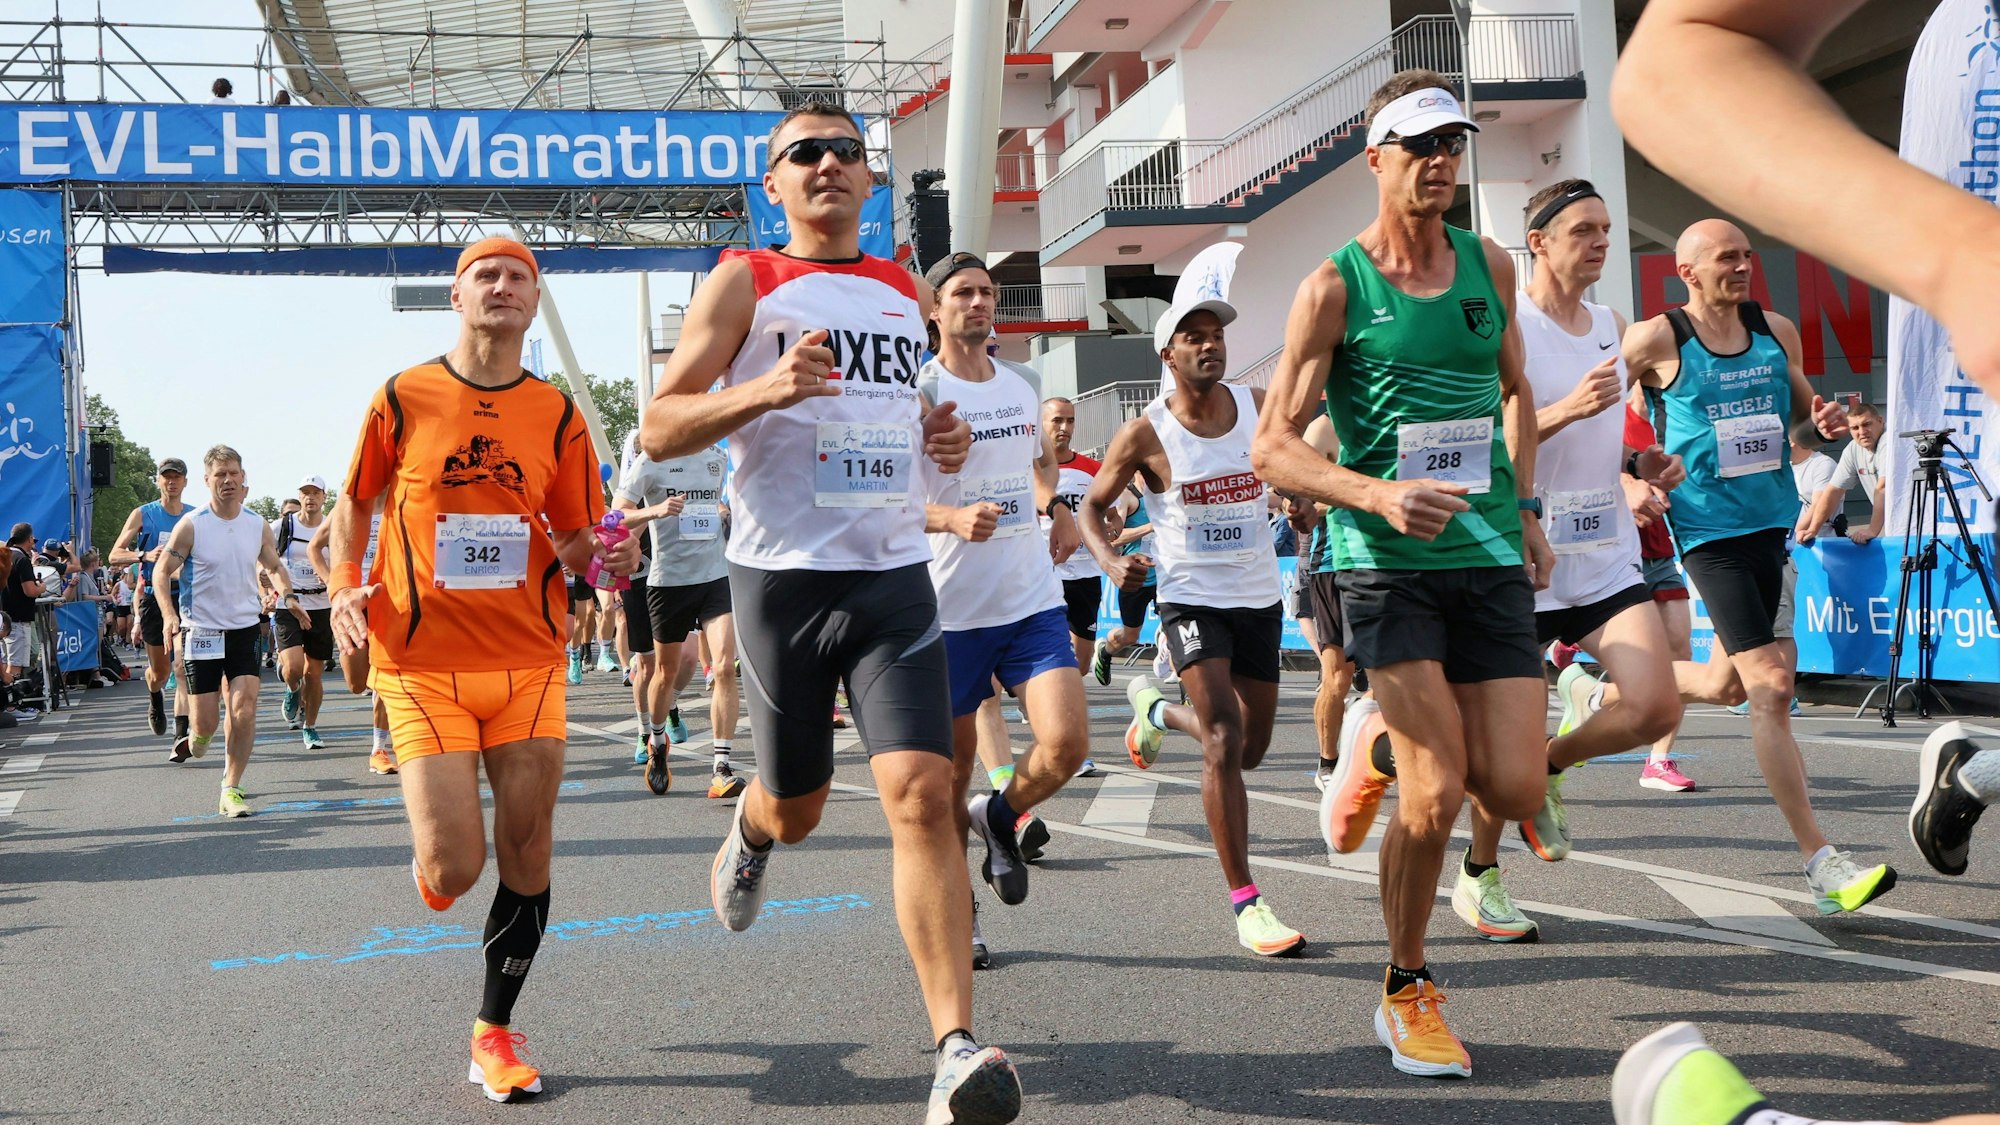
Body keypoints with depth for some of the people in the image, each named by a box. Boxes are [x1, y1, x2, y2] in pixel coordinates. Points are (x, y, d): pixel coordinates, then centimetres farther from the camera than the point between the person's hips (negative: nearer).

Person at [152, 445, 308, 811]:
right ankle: (196, 739, 36)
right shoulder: (191, 525, -8)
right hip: (201, 630, -2)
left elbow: (274, 566, 18)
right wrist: (169, 613, -18)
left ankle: (231, 789, -1)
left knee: (245, 707, -12)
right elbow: (162, 571, -2)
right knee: (207, 720, -2)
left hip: (245, 629, 3)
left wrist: (288, 596, -2)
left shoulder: (258, 525, 3)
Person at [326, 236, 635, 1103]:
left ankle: (495, 1035, 21)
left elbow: (575, 543, 10)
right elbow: (354, 503, 14)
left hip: (528, 663, 2)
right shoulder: (402, 399, 2)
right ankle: (426, 862, 30)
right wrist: (345, 587, -3)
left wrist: (611, 557, -13)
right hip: (423, 663, -2)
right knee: (455, 866, -10)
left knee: (526, 858, 3)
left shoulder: (558, 414, 5)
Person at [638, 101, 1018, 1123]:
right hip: (781, 576, -2)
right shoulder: (745, 282, 1)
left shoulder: (906, 293, 14)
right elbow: (657, 430, -5)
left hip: (894, 575, 2)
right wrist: (763, 390, -22)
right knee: (796, 807, 13)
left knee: (922, 794, -14)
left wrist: (940, 435, 8)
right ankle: (750, 832, 52)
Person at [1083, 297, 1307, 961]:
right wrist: (1109, 561, -18)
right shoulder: (1144, 434, -9)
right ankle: (1246, 905, -13)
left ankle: (1154, 708, 45)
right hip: (1192, 600, -4)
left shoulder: (1260, 406, -1)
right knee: (1224, 742, -18)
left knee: (1251, 748, 15)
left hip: (1260, 599, 5)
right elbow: (1092, 507, 1)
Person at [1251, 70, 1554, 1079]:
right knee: (1437, 794, -11)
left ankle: (1384, 754, 31)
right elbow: (1273, 448, -6)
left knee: (1516, 793, -3)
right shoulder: (1334, 288, -4)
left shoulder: (1490, 265, 10)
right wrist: (1381, 494, -22)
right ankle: (1407, 993, 13)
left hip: (1491, 554, 5)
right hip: (1387, 559, -4)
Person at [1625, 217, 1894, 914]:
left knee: (1735, 683, 16)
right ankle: (1821, 863, -12)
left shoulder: (1777, 331, 10)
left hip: (1775, 520, 7)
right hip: (1710, 531, -7)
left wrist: (1822, 427, -2)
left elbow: (1799, 423, 21)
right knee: (1771, 688, -13)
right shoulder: (1654, 341, -7)